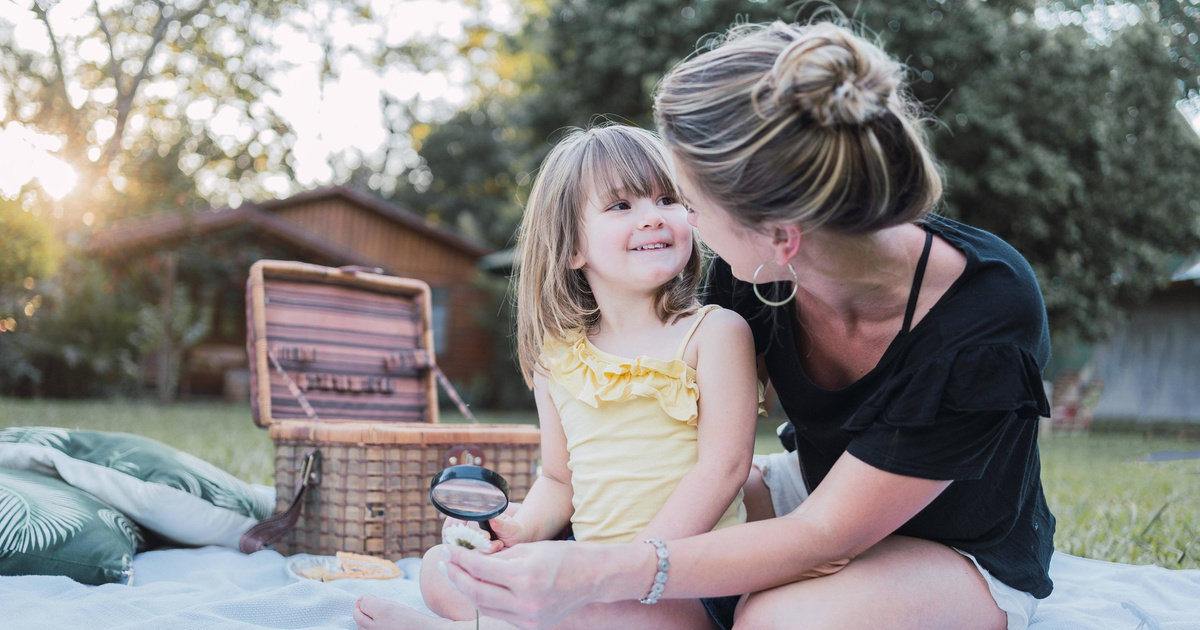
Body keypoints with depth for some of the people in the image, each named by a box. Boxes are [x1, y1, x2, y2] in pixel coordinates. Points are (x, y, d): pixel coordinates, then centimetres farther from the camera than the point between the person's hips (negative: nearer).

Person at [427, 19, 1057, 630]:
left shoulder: (987, 319, -34)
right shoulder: (752, 271, -18)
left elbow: (821, 536, -31)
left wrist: (598, 575, -39)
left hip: (968, 557, -4)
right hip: (821, 498, 5)